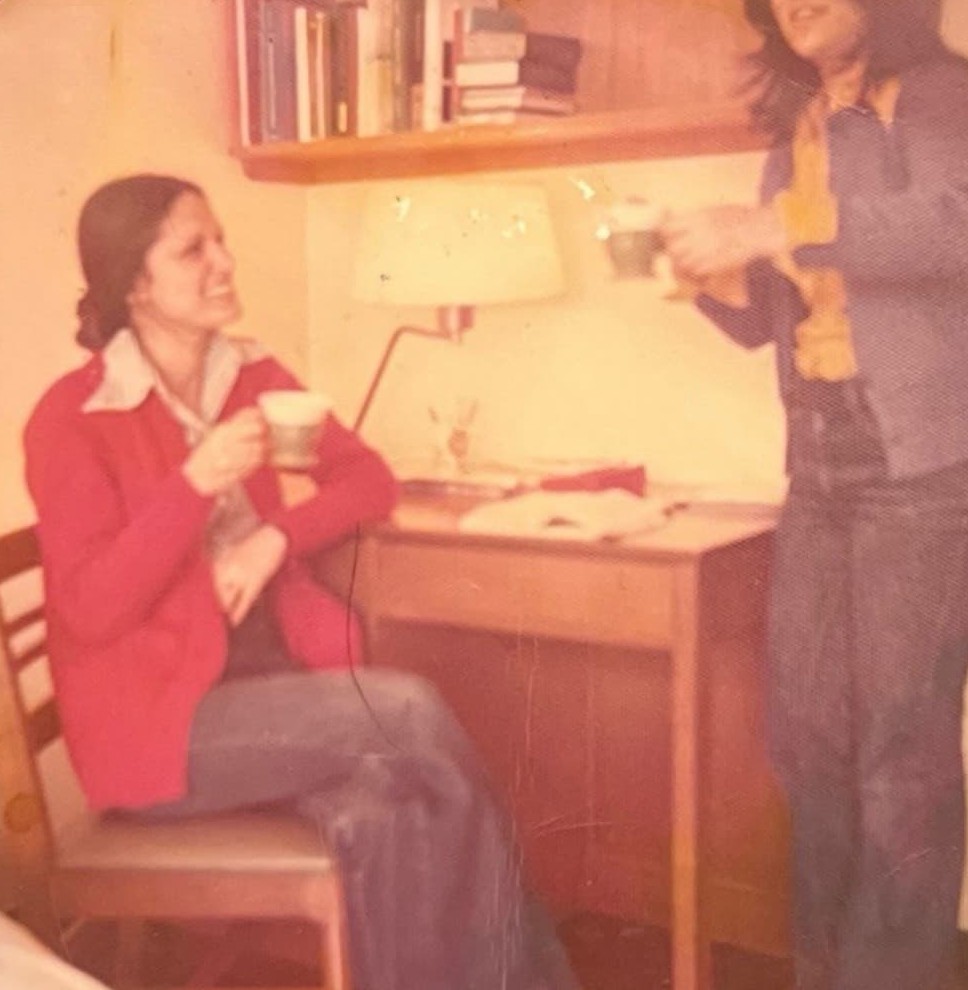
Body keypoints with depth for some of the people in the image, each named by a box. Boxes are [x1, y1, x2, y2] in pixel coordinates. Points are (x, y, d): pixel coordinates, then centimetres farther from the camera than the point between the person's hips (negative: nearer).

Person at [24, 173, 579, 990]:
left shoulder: (252, 375, 7)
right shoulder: (70, 420, -10)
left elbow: (368, 480, 7)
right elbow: (92, 609, -15)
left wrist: (276, 537, -12)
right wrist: (195, 484, -25)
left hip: (270, 674, 5)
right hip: (159, 716, -5)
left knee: (381, 812, -26)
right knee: (410, 710, -23)